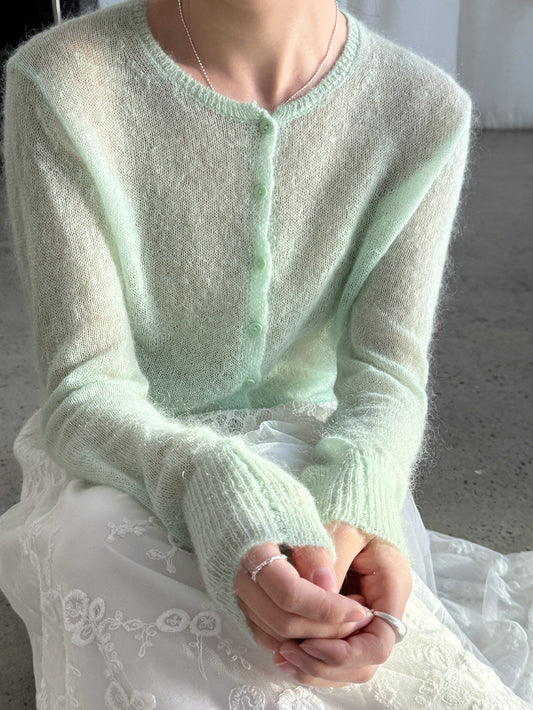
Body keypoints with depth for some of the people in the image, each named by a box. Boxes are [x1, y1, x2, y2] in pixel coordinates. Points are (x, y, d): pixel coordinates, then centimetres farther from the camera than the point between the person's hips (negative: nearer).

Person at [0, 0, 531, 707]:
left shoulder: (427, 111, -8)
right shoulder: (59, 84, -14)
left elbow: (387, 372, -9)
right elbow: (84, 391, -17)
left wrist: (353, 508, -32)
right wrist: (224, 500, -38)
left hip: (308, 462, 2)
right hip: (121, 471, -1)